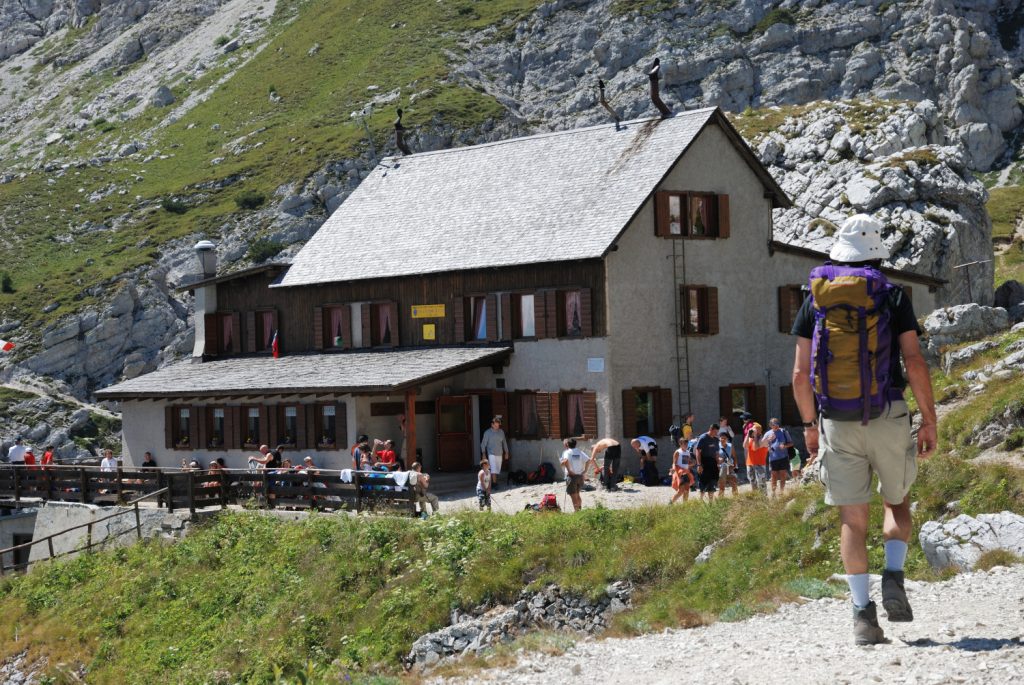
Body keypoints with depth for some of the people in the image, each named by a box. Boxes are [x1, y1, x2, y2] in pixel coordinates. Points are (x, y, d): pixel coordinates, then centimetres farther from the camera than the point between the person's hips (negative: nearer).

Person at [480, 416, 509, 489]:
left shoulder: (501, 432, 8)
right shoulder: (487, 432, -4)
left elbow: (504, 442, 16)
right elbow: (483, 443, -3)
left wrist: (506, 452, 14)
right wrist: (483, 453, -9)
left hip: (499, 454, 5)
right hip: (491, 453, -5)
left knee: (498, 469, 7)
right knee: (493, 469, -14)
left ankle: (492, 482, 17)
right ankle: (494, 483, -14)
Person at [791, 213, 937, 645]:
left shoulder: (814, 301, 5)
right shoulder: (893, 297, 0)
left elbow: (800, 374, 3)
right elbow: (915, 363, -8)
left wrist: (809, 425, 14)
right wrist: (929, 421, -1)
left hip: (837, 422, 1)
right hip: (888, 417, -1)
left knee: (852, 519, 5)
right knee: (897, 502, 20)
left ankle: (863, 613, -1)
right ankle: (893, 579, -1)